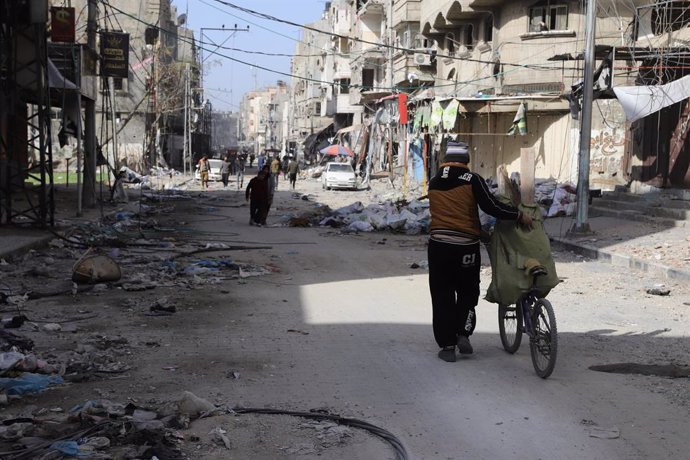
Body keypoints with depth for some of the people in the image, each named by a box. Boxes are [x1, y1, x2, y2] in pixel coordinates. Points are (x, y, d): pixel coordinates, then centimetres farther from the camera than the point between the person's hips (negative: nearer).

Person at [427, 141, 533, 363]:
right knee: (468, 292, 16)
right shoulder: (472, 180, -5)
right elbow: (491, 206, -13)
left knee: (442, 296, 7)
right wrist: (520, 216, -4)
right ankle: (463, 333, 1)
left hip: (438, 244, 2)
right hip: (466, 245, -2)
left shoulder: (434, 182, 8)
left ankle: (447, 345, 7)